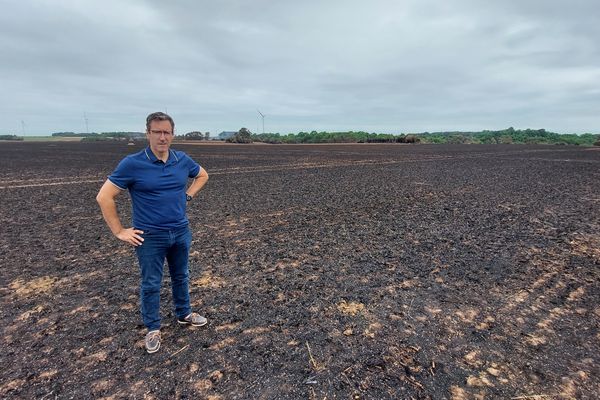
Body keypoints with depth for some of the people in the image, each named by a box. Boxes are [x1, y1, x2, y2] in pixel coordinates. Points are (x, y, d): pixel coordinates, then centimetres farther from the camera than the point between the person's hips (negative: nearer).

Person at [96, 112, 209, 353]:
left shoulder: (183, 160, -2)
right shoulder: (132, 164, -14)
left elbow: (202, 175, 19)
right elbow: (104, 197, -12)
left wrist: (188, 196, 5)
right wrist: (119, 232, -11)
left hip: (180, 232, 4)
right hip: (150, 236, -4)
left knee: (181, 276, 20)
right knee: (151, 284, 9)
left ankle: (184, 314, 41)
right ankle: (153, 329, 28)